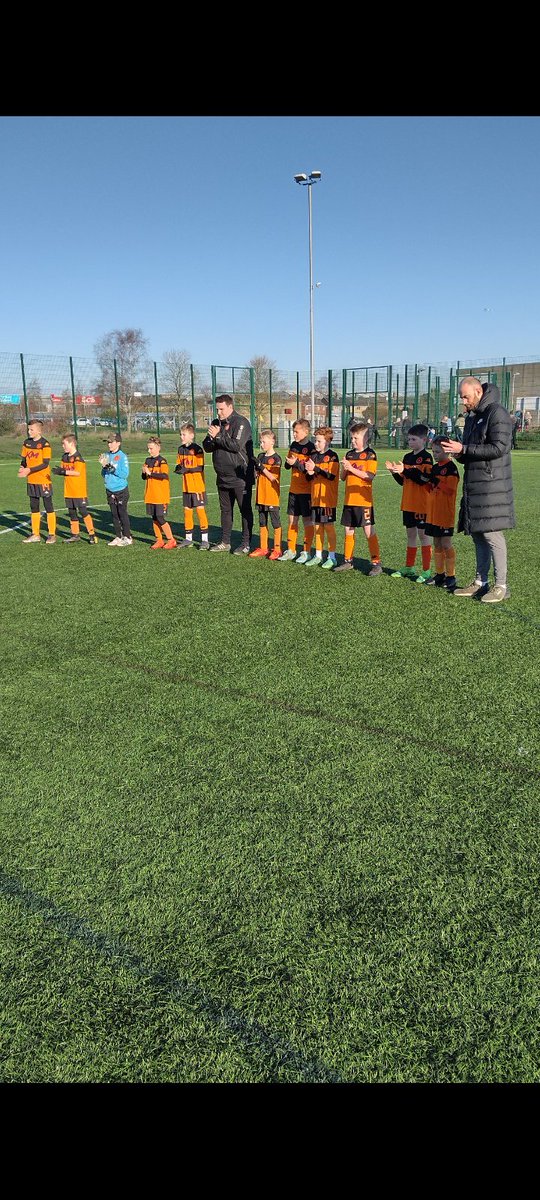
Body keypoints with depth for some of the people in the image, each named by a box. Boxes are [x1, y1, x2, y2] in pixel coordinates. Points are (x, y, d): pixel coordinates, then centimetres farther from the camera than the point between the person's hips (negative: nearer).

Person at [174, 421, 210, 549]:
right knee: (187, 510, 11)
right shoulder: (181, 449, 11)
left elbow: (200, 468, -16)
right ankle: (188, 539, 20)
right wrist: (178, 469, -6)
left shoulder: (197, 449, -11)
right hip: (186, 486, 7)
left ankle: (205, 539, 2)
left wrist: (186, 469, -24)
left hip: (197, 485, -7)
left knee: (200, 510, -4)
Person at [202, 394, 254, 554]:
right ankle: (225, 541, 22)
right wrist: (211, 437, -11)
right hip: (222, 476, 8)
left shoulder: (240, 422, -10)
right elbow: (207, 447, 10)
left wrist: (218, 436, -17)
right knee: (225, 509, 14)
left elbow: (236, 445, -22)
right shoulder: (216, 423, 13)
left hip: (240, 476, -8)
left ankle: (246, 543, 3)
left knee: (245, 509, -1)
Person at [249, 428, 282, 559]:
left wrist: (262, 468, -20)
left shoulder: (276, 458, -9)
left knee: (276, 523, 1)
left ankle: (277, 549, 7)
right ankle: (263, 548, 20)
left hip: (272, 497, -7)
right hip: (261, 496, 7)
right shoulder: (260, 457, 11)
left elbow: (274, 478, -14)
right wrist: (257, 471, -6)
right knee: (262, 523, 12)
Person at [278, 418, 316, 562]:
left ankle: (306, 552, 8)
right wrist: (288, 462, -6)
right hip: (294, 490, 7)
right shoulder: (293, 445, 10)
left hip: (306, 490, -7)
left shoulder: (311, 448, -11)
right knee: (292, 519, 10)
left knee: (307, 520, 1)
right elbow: (287, 465, 16)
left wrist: (296, 463, -23)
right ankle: (291, 550, 19)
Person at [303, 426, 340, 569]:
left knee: (329, 526, -1)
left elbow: (332, 475, -18)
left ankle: (332, 557, 6)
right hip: (315, 497, 6)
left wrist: (315, 468, -21)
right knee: (317, 526, 10)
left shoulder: (332, 456, -7)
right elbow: (309, 477, 13)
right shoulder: (313, 456, 12)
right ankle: (318, 555, 18)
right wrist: (310, 473, -10)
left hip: (328, 498, -6)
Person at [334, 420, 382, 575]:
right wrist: (343, 468, -7)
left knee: (369, 531, -5)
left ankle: (376, 563, -1)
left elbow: (370, 476, -16)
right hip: (349, 500, 6)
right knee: (348, 530, 12)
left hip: (363, 500, -6)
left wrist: (352, 469, -19)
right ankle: (348, 561, 22)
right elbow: (342, 477, 13)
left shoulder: (370, 454, -5)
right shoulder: (349, 454, 12)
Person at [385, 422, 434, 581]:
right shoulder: (407, 457, 12)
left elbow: (424, 479, -22)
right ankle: (409, 567, 24)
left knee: (423, 534, -2)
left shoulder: (426, 457, -9)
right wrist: (394, 471, -2)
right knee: (411, 534, 14)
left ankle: (426, 571, 3)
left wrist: (405, 470, -26)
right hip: (408, 503, 7)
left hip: (421, 504, -7)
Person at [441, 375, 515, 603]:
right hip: (473, 485, 9)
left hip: (491, 486, -9)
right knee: (477, 534, 11)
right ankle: (480, 582, 20)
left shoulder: (496, 413, -10)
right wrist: (456, 452, 2)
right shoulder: (472, 417, 18)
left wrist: (463, 449, -19)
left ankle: (501, 586, -1)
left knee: (491, 533, -8)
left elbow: (499, 447, -20)